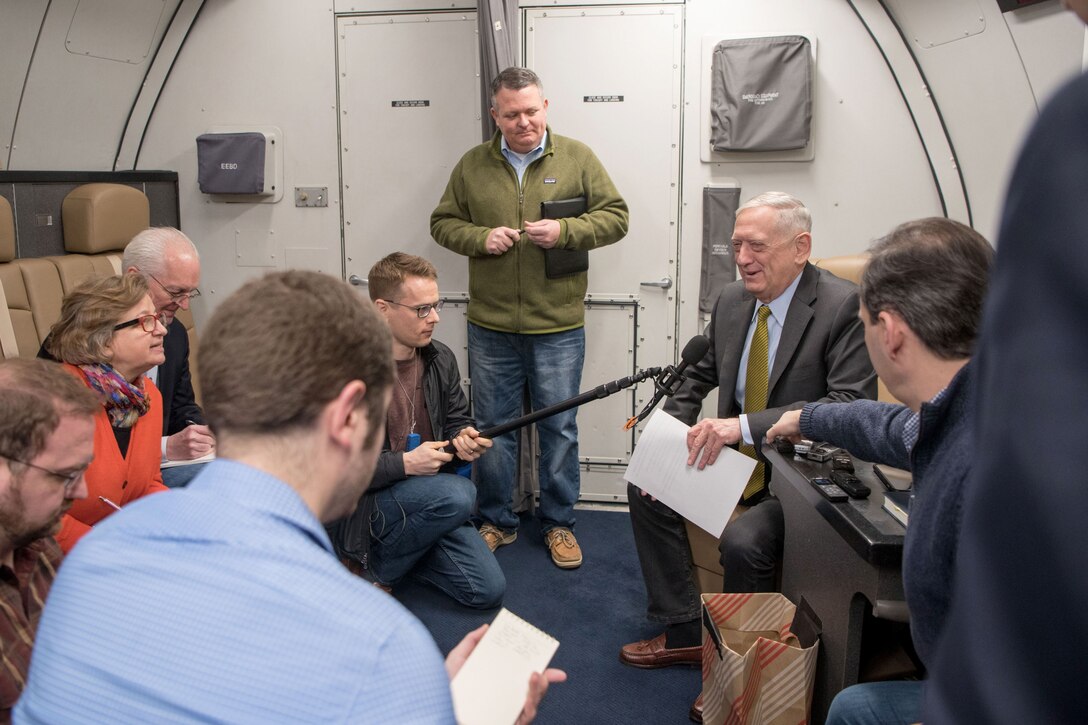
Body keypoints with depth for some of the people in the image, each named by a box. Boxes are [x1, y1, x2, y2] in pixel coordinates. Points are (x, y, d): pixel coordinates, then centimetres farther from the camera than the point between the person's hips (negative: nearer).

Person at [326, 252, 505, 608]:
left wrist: (464, 440, -12)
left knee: (488, 591, -5)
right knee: (458, 495, -33)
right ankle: (375, 566, -7)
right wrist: (405, 463, -27)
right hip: (359, 506, -6)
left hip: (429, 500, 7)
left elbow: (457, 423, 13)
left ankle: (398, 546, 17)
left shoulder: (441, 359, 1)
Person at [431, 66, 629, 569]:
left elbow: (615, 217, 1)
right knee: (493, 427, 11)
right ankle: (496, 522, 28)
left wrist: (565, 231, -16)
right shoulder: (472, 165, 6)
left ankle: (558, 524, 25)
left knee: (559, 427, 8)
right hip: (491, 326, 2)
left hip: (559, 325, -1)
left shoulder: (576, 158, 2)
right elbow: (443, 223, 11)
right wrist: (480, 238, -10)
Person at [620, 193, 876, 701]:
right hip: (737, 457, 8)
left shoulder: (843, 306, -19)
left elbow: (853, 405, -29)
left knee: (742, 542, -30)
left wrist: (745, 426, -35)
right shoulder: (731, 300, 3)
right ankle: (684, 634, 10)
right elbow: (699, 376, 16)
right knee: (645, 487, -1)